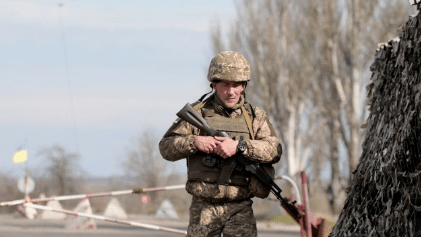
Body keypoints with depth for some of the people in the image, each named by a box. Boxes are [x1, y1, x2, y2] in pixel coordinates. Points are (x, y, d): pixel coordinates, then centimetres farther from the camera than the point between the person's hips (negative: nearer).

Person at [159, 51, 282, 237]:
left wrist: (239, 146, -22)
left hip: (240, 208, 0)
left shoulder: (255, 116, 6)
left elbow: (274, 150, -9)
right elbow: (166, 147, 1)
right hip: (204, 207, 0)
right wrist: (194, 142, -18)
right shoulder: (198, 112, 3)